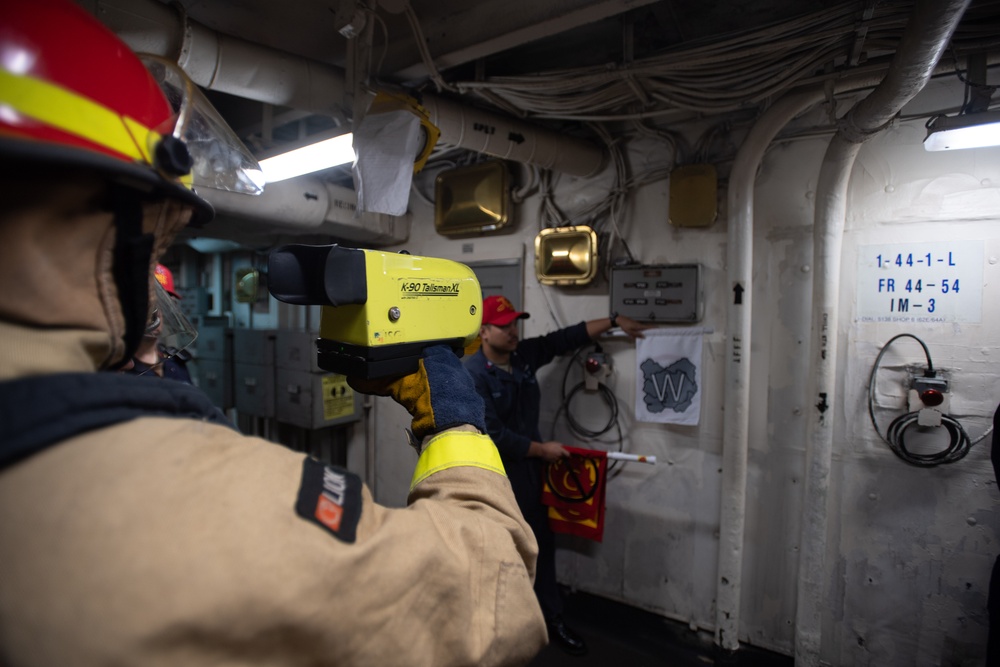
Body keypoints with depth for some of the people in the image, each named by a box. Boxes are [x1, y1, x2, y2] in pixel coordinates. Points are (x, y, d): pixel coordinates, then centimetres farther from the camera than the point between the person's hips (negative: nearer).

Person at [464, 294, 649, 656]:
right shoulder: (474, 375, -23)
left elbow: (565, 338, 5)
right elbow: (492, 435, -26)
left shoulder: (524, 354, -2)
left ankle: (553, 619, 33)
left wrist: (613, 321, 4)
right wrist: (542, 449, -17)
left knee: (543, 544, 16)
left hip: (529, 469, 7)